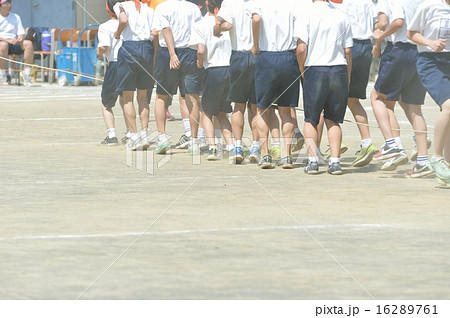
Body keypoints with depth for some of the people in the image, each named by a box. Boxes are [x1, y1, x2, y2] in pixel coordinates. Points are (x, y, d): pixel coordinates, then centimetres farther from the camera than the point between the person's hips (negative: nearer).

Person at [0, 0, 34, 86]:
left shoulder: (16, 17, 19)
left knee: (29, 43, -24)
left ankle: (26, 74, -24)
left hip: (14, 43, 4)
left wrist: (20, 39, -12)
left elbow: (21, 33, 13)